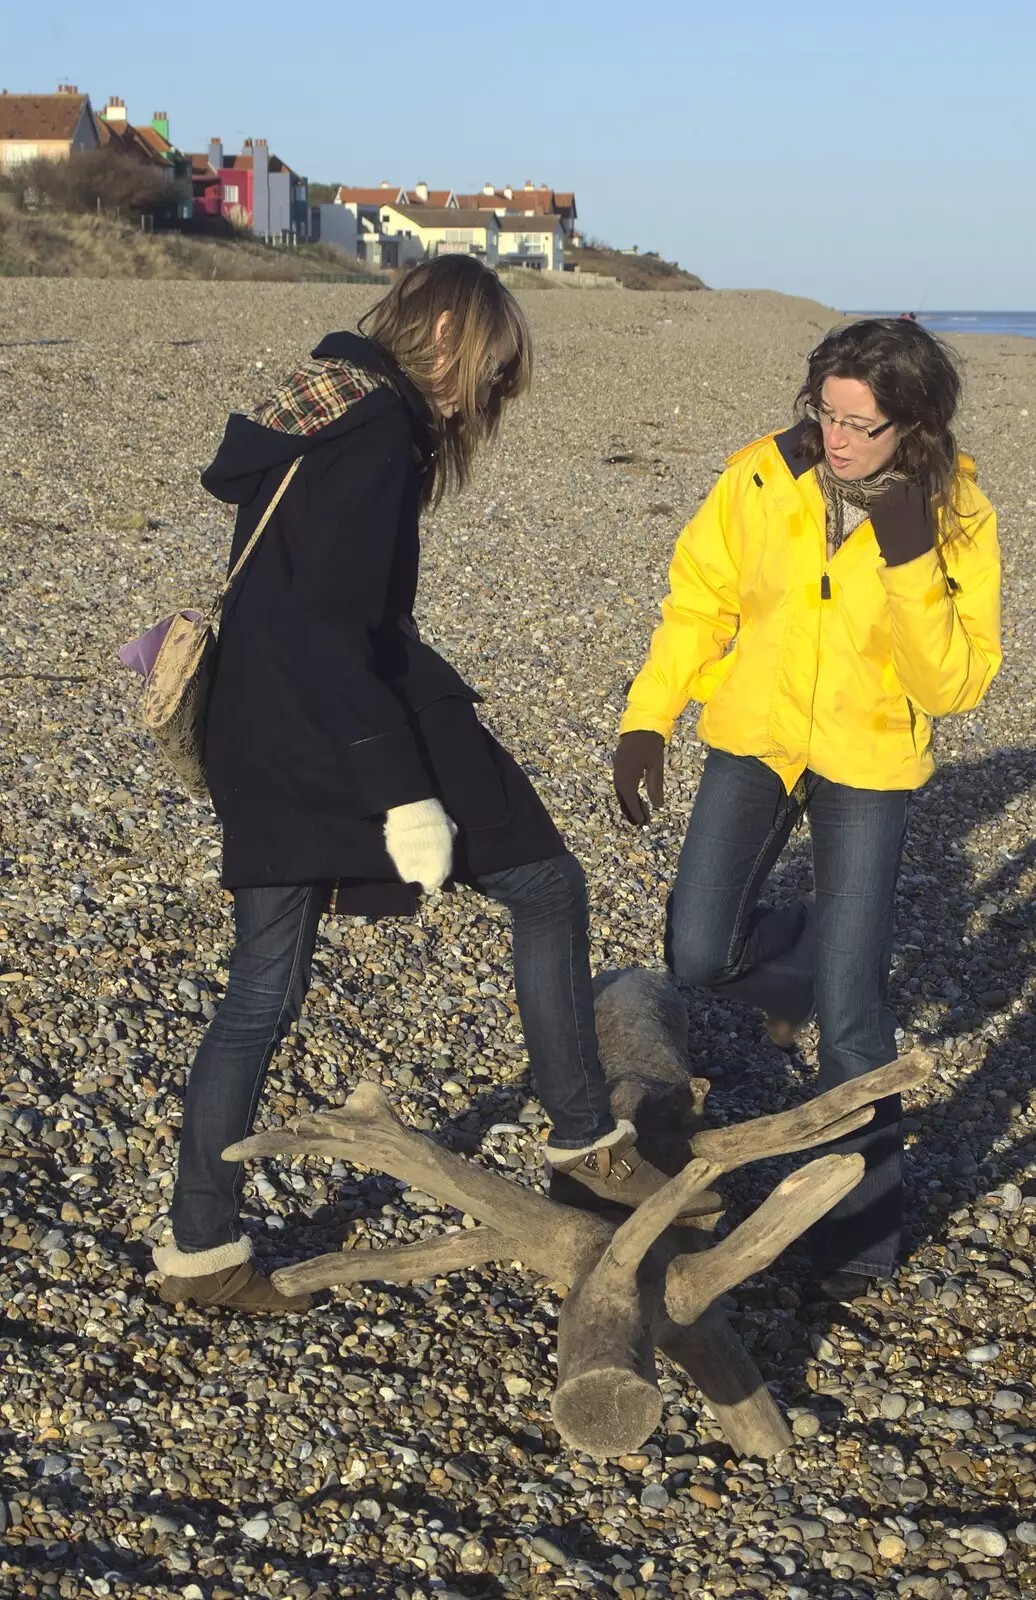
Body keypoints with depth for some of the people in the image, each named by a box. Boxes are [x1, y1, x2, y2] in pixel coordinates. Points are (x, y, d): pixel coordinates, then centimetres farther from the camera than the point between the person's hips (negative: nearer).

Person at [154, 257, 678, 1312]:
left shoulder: (308, 409, 16)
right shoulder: (378, 423, -13)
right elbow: (331, 630, -21)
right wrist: (402, 791, -22)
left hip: (262, 743, 10)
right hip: (342, 735, -9)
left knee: (261, 994, 13)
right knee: (546, 888, 6)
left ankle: (199, 1250, 20)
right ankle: (584, 1141, 17)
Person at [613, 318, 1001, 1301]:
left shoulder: (957, 519, -14)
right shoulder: (764, 478, -11)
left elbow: (958, 685, -17)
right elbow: (697, 602, 1)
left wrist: (911, 567, -29)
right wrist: (646, 722, -5)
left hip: (867, 770, -2)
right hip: (754, 740, 2)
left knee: (849, 1020, -4)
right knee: (698, 956, -9)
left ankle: (860, 1236, 16)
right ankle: (810, 960, 29)